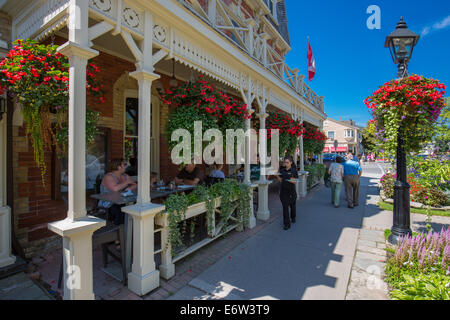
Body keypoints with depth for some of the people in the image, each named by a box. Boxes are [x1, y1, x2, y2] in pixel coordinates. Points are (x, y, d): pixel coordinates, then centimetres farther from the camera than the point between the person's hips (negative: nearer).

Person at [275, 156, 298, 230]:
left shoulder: (294, 170, -6)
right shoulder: (282, 170, 4)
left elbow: (295, 181, -9)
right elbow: (280, 180, 6)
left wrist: (292, 180, -30)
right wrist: (277, 176, -11)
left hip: (291, 190, -2)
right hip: (283, 190, 2)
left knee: (292, 205, 17)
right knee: (285, 206, -4)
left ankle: (293, 218, 44)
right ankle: (287, 224, 1)